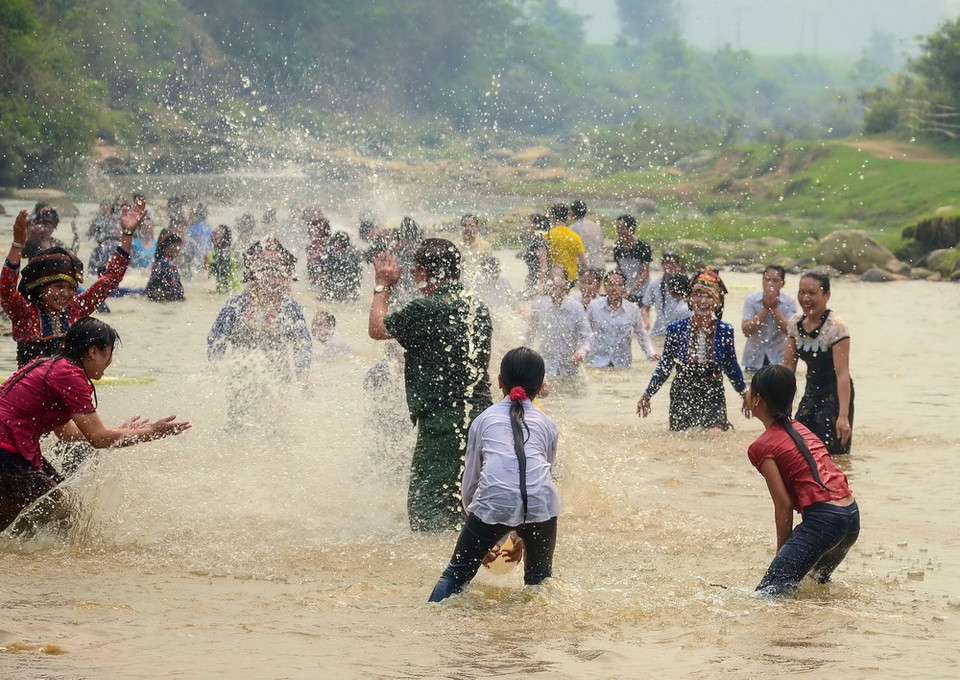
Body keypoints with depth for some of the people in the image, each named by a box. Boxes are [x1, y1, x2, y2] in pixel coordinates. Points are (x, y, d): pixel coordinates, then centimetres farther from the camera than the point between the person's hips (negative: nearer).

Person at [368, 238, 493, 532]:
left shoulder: (424, 310, -13)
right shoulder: (477, 307, 9)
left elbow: (376, 329, 3)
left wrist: (382, 287, 16)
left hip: (442, 422, -8)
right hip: (481, 415, 8)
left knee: (425, 504, -5)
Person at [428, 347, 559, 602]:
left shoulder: (484, 419, 24)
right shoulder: (548, 425, 26)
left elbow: (469, 483, 24)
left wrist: (481, 540, 34)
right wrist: (523, 537, 41)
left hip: (494, 501, -1)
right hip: (541, 503, 1)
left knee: (457, 574, 10)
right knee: (539, 579, 22)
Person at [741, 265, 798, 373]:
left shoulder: (789, 302, -6)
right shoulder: (751, 300, -6)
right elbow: (747, 330, -15)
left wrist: (775, 308, -18)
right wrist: (765, 308, -19)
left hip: (778, 358, -1)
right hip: (754, 359, 1)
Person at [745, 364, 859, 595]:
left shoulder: (763, 447, -3)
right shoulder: (801, 429, 21)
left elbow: (784, 505, -7)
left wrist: (781, 553, 1)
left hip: (822, 520, -9)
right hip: (852, 517, 9)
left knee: (768, 594, -13)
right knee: (819, 579, 35)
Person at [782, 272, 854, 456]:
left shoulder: (835, 327, -20)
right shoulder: (796, 324, 1)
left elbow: (842, 374, -24)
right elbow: (788, 365, 8)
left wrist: (843, 416, -30)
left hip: (835, 394, -7)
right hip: (811, 392, 7)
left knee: (830, 454, -12)